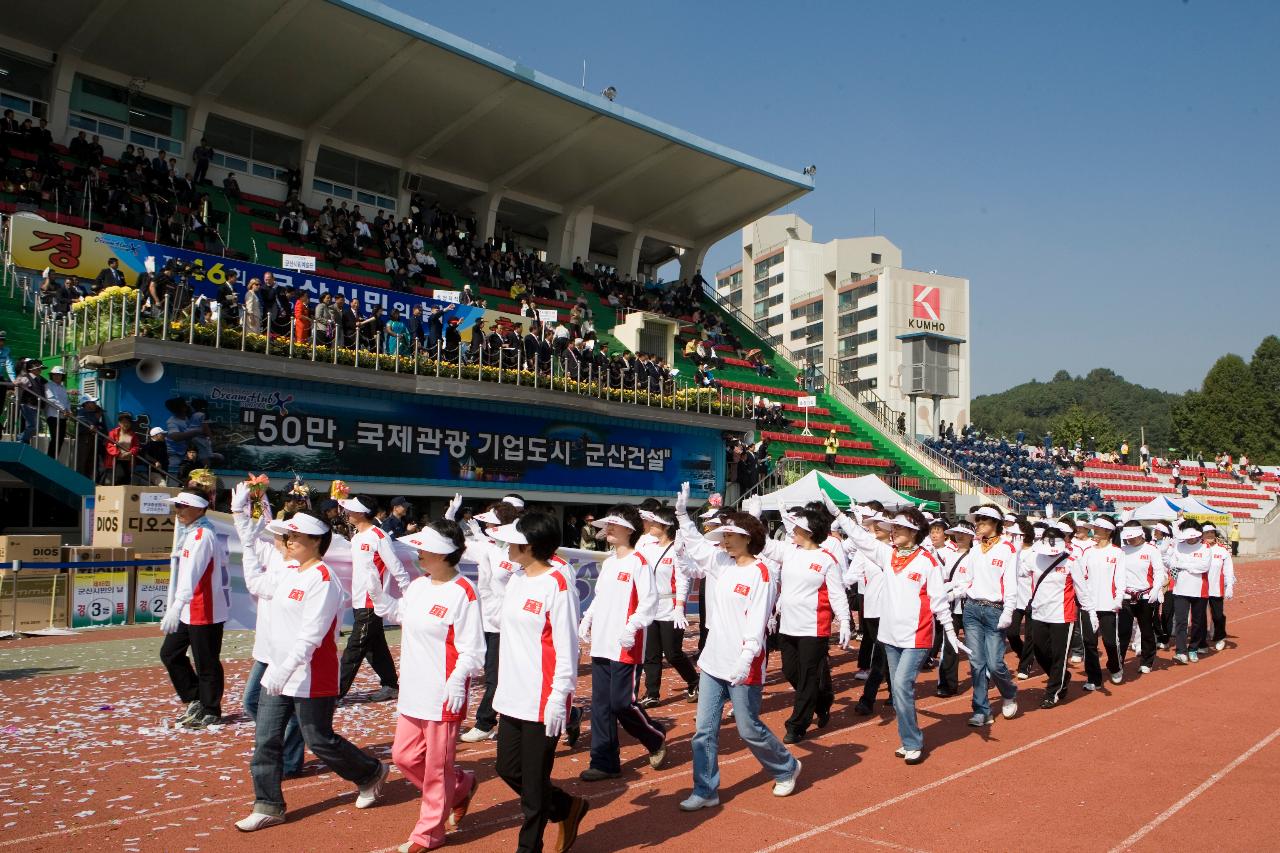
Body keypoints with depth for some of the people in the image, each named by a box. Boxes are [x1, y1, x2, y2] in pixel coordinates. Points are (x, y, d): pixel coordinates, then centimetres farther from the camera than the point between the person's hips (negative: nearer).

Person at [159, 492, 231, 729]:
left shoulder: (203, 536, -20)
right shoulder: (189, 532, 12)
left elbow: (192, 574, -32)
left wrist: (176, 607, -41)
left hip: (206, 612, -10)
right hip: (189, 611, 10)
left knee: (206, 663, 1)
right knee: (170, 653, 15)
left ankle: (211, 712, 15)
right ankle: (196, 700, 26)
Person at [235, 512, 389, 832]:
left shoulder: (322, 579, -19)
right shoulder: (289, 574, 9)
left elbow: (311, 634, -26)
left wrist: (286, 669, -29)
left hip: (311, 679, -9)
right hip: (277, 674, 9)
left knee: (320, 740, 4)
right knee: (265, 740, 8)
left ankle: (371, 774, 26)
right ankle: (268, 807, 20)